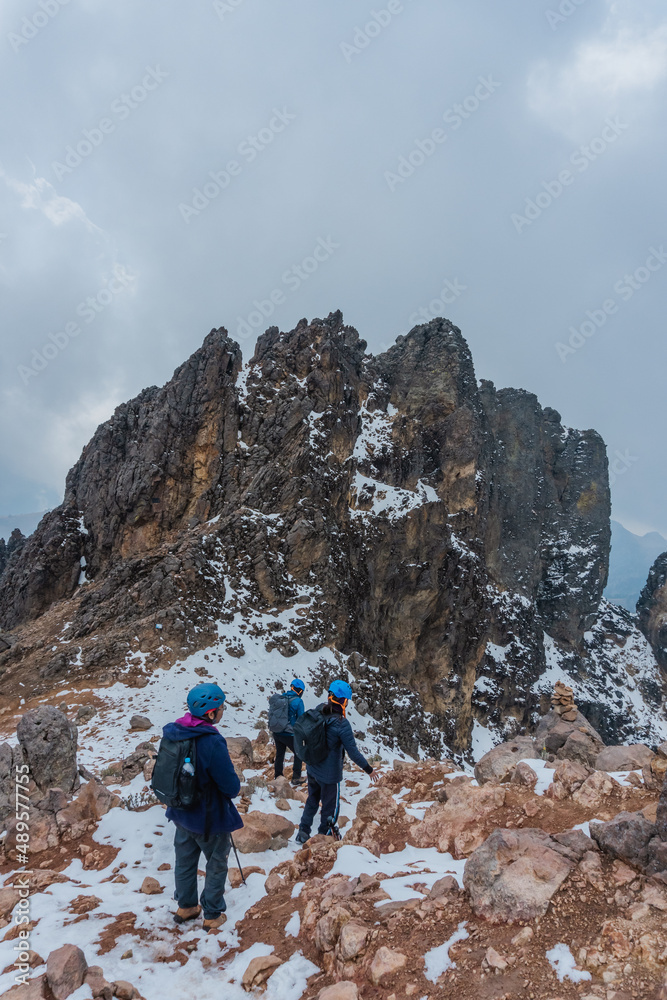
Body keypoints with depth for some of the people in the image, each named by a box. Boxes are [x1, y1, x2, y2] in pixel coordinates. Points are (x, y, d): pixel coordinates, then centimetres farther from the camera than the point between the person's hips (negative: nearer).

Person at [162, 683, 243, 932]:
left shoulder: (173, 733, -11)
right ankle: (212, 915, 31)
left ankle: (185, 906, 44)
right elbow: (232, 787, -27)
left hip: (181, 813, 6)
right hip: (210, 818, -6)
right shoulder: (211, 742, -33)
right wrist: (233, 786, -4)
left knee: (185, 860, 25)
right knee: (216, 865, 17)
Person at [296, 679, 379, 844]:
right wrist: (369, 770, -11)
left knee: (312, 800, 28)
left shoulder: (317, 712, -11)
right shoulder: (341, 724, -30)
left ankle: (303, 833, 35)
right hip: (329, 774, -6)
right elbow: (353, 752, -24)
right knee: (330, 808, 17)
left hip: (312, 769, 6)